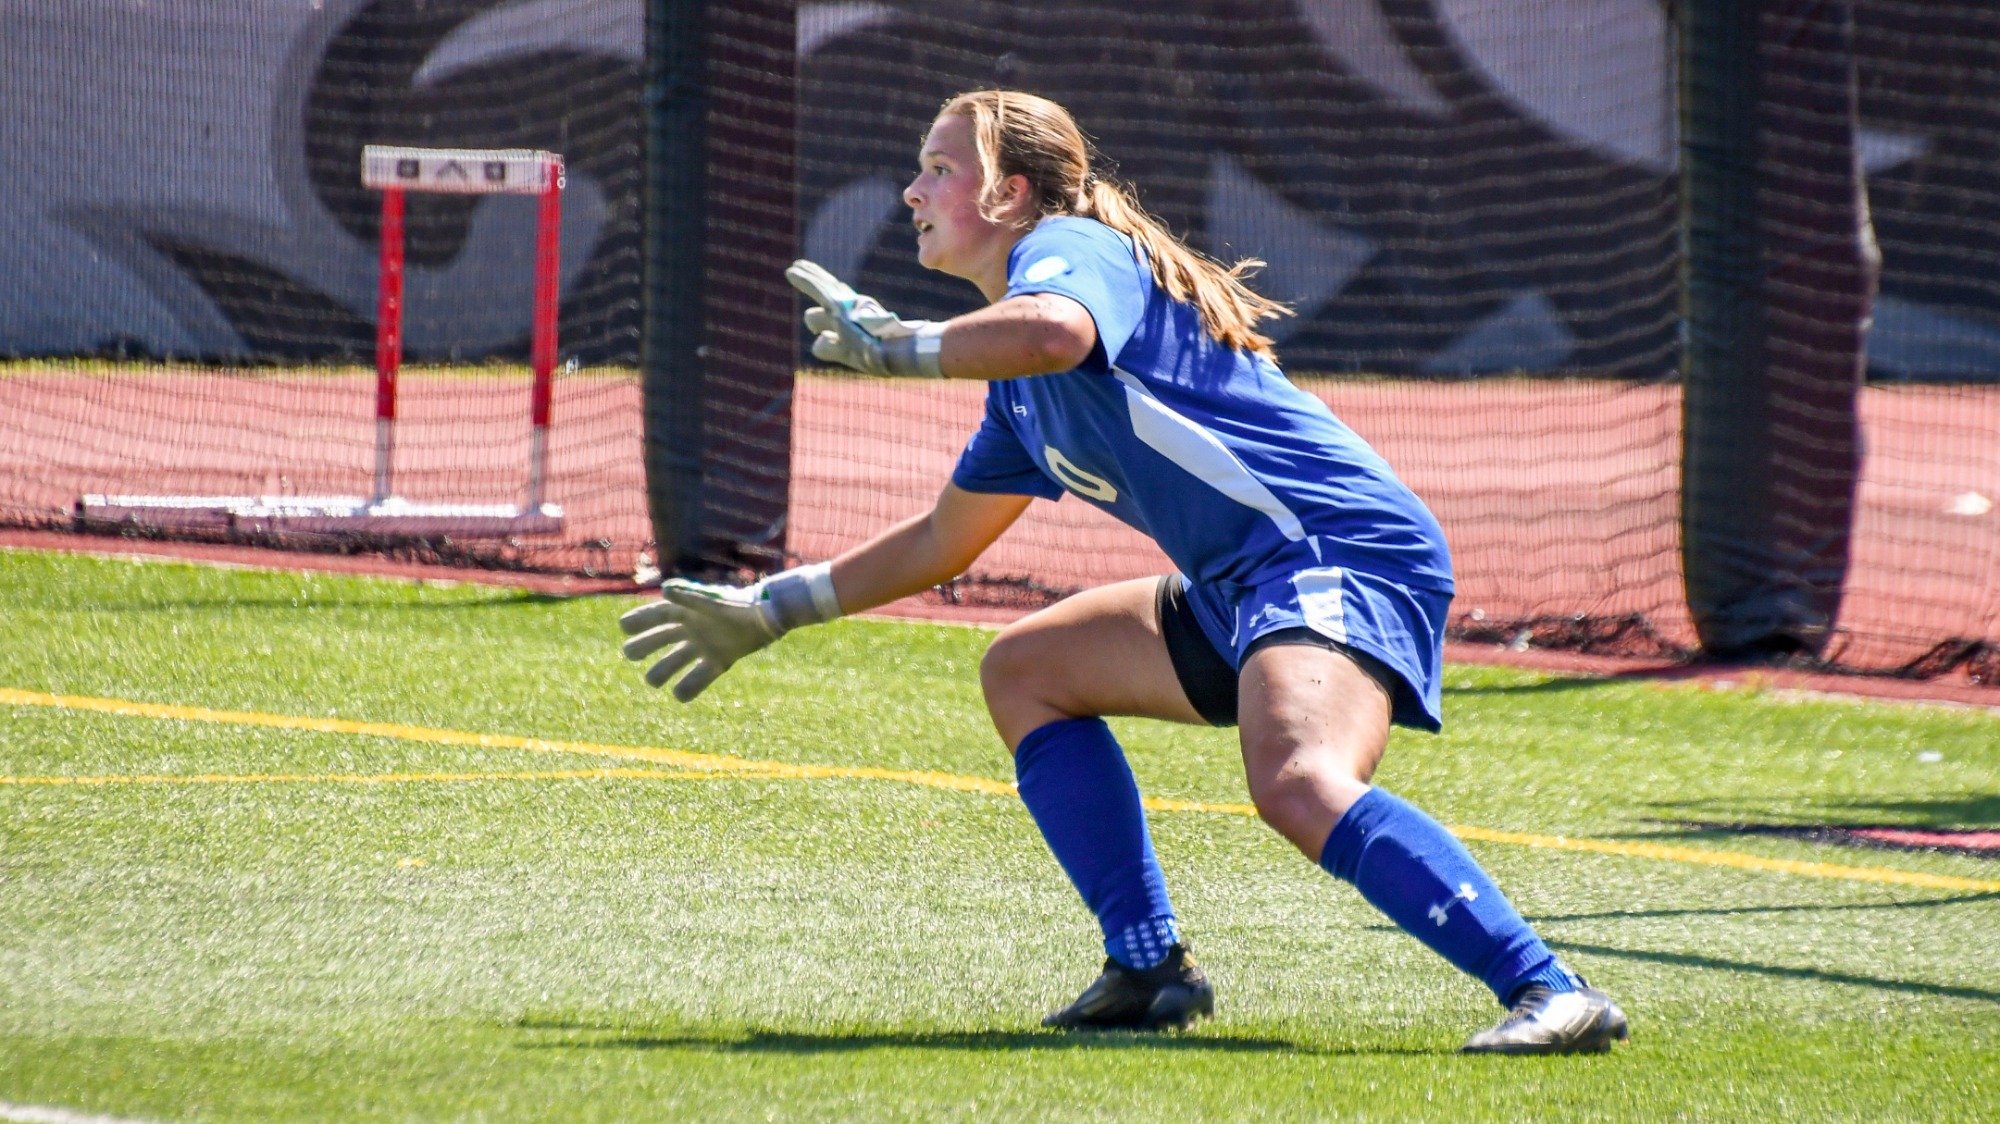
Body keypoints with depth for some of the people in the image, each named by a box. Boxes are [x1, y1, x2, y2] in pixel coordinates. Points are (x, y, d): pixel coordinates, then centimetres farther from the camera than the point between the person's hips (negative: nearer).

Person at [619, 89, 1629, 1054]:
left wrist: (894, 343, -19)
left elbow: (1052, 329, -32)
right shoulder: (1020, 390, 24)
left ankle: (1547, 993, -41)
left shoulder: (1071, 249, -5)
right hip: (1242, 589, 10)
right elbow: (941, 540, 37)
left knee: (1297, 786, -34)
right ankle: (1149, 968, 11)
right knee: (1024, 671, 20)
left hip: (1341, 548, -10)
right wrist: (767, 610, 39)